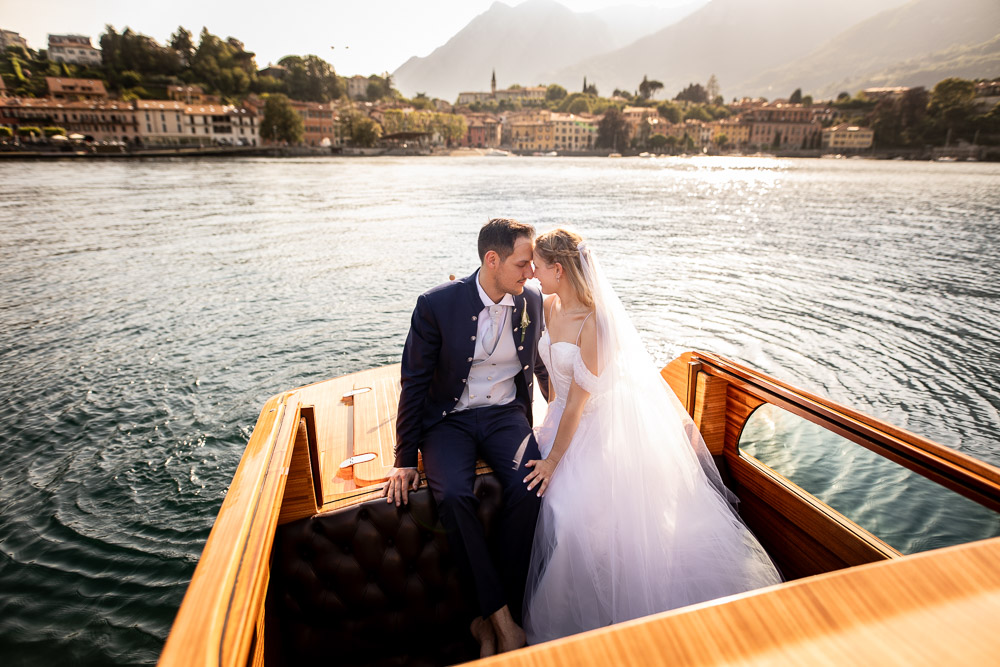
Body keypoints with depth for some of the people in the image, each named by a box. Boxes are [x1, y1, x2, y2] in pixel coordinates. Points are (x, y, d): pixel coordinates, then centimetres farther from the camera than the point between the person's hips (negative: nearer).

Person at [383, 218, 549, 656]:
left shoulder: (533, 301, -3)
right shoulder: (436, 304, -13)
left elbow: (543, 365, 14)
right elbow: (414, 383, -7)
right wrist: (405, 460, -6)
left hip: (506, 414, 2)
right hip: (449, 419, -1)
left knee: (528, 489, -26)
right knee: (453, 496, -30)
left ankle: (489, 619, -7)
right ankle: (503, 617, -10)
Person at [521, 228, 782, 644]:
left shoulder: (595, 321, -25)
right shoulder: (550, 306, -1)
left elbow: (579, 400, -22)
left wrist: (554, 459, -16)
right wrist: (550, 419, 17)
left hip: (600, 425, -7)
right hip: (565, 417, 7)